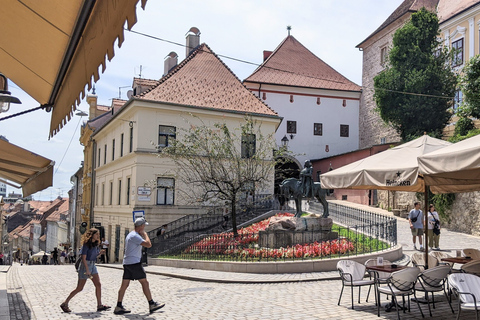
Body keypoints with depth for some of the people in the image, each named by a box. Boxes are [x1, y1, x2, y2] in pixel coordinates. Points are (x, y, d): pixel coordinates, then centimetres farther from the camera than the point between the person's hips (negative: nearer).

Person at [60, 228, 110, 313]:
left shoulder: (96, 244, 9)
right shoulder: (86, 244, -14)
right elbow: (83, 258, -18)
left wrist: (100, 253, -2)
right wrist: (87, 270, -21)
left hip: (92, 265, 8)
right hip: (85, 265, -8)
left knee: (98, 285, 1)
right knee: (79, 288, -4)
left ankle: (99, 305, 6)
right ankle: (65, 304, 8)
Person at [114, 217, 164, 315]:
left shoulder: (131, 235, 18)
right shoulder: (135, 236, -15)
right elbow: (148, 244, -21)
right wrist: (145, 234, -8)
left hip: (127, 263, 10)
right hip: (134, 263, -10)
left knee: (124, 284, 7)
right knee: (144, 283, -3)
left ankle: (119, 307, 7)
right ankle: (152, 305, 3)